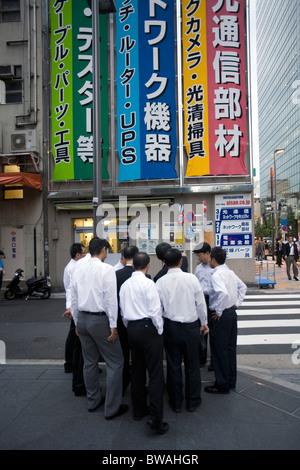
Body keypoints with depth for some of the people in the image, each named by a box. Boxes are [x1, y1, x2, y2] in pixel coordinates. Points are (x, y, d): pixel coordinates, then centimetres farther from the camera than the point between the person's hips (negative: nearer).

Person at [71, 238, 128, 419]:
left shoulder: (79, 270, 4)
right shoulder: (107, 269, -14)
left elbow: (74, 299, 10)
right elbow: (111, 299, -16)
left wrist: (77, 322, 19)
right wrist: (113, 325, -10)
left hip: (82, 319, 7)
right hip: (100, 319, -7)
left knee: (90, 361, 20)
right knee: (115, 362, 6)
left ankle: (93, 400, 35)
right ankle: (112, 407, 12)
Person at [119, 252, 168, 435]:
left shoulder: (125, 285, 8)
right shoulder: (148, 283, -12)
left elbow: (122, 311, 14)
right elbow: (155, 310, -14)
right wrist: (159, 331, -3)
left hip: (131, 328, 7)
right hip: (148, 328, -7)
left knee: (137, 371, 17)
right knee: (156, 374, -3)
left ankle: (139, 410, 29)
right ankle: (156, 418, -3)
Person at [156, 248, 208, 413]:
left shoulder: (160, 282, -9)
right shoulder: (191, 278, -11)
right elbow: (201, 303, -4)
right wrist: (204, 323, 10)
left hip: (170, 327, 1)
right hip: (190, 326, 0)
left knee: (173, 365, 13)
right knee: (192, 365, 14)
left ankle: (176, 403, 27)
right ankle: (193, 401, 28)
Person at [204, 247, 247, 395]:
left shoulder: (217, 275, -20)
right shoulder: (230, 272, 7)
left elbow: (223, 293, -35)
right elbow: (243, 287, 19)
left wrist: (218, 311, -22)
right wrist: (237, 303, 15)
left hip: (221, 316, -9)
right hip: (232, 313, 9)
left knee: (220, 351, 4)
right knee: (230, 348, 19)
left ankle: (222, 385, 17)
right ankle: (231, 381, 33)